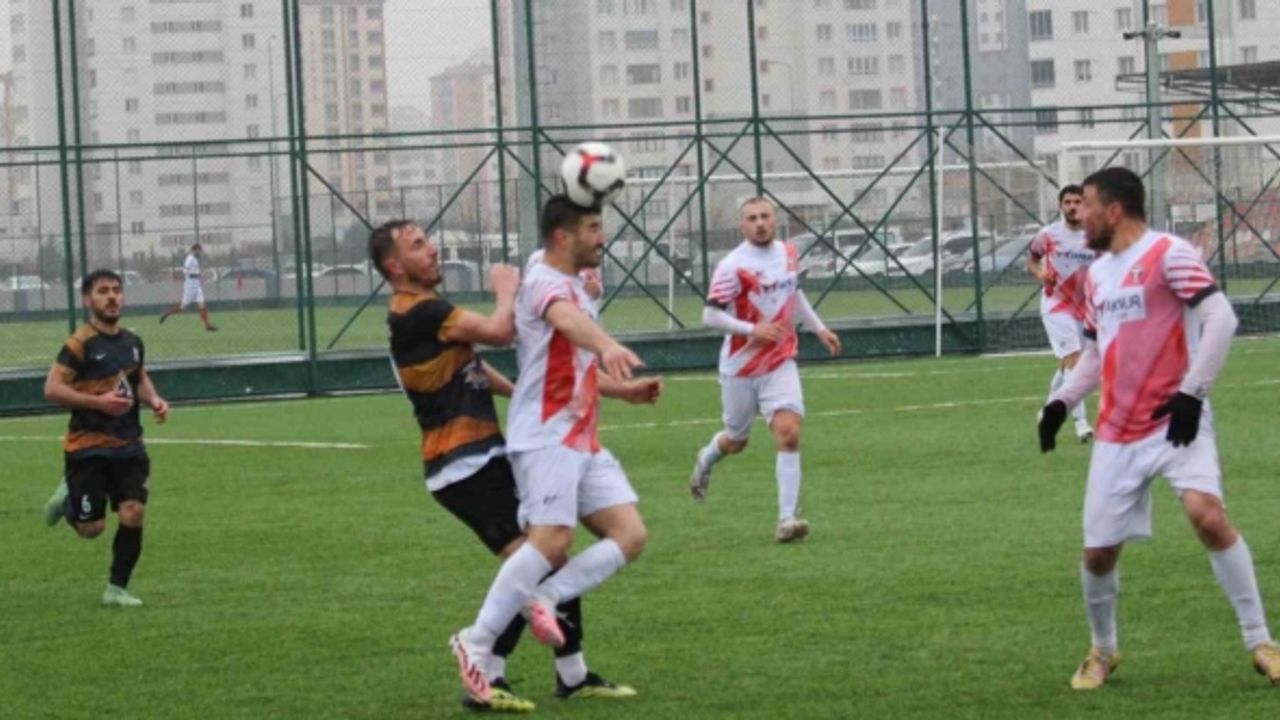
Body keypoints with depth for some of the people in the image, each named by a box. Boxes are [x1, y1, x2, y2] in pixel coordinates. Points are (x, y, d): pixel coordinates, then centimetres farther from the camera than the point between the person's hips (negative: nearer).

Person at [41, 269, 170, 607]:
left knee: (133, 513, -8)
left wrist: (154, 399, 4)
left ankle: (117, 588, 7)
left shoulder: (132, 342, 8)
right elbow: (52, 388, -17)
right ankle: (67, 497, 33)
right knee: (92, 528, -2)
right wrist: (98, 402, -24)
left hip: (128, 444, 5)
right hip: (88, 448, -5)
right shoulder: (79, 345, -13)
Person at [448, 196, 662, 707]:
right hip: (546, 438, -10)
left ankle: (544, 599, -5)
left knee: (630, 535, -3)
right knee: (552, 539, -21)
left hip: (582, 442, 10)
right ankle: (477, 644, -15)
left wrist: (626, 389, 21)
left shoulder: (573, 287, 22)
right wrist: (607, 345, -55)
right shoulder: (545, 281, -9)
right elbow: (566, 319, -35)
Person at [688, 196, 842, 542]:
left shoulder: (788, 253, 3)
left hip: (780, 364, 3)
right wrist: (752, 329, -30)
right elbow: (710, 316, -19)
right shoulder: (733, 266, -17)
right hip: (741, 367, -3)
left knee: (788, 433, -16)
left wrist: (819, 328, 21)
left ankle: (787, 518, -15)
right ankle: (707, 458, 51)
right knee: (736, 442, 14)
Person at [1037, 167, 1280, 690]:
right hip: (1118, 433, 7)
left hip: (1175, 422, -7)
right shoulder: (1097, 275, 15)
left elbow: (1220, 318, -17)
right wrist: (1062, 400, 11)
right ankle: (1103, 651, 28)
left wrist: (1193, 392, -22)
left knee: (1208, 515, -26)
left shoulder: (1169, 254, -9)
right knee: (1098, 551, 4)